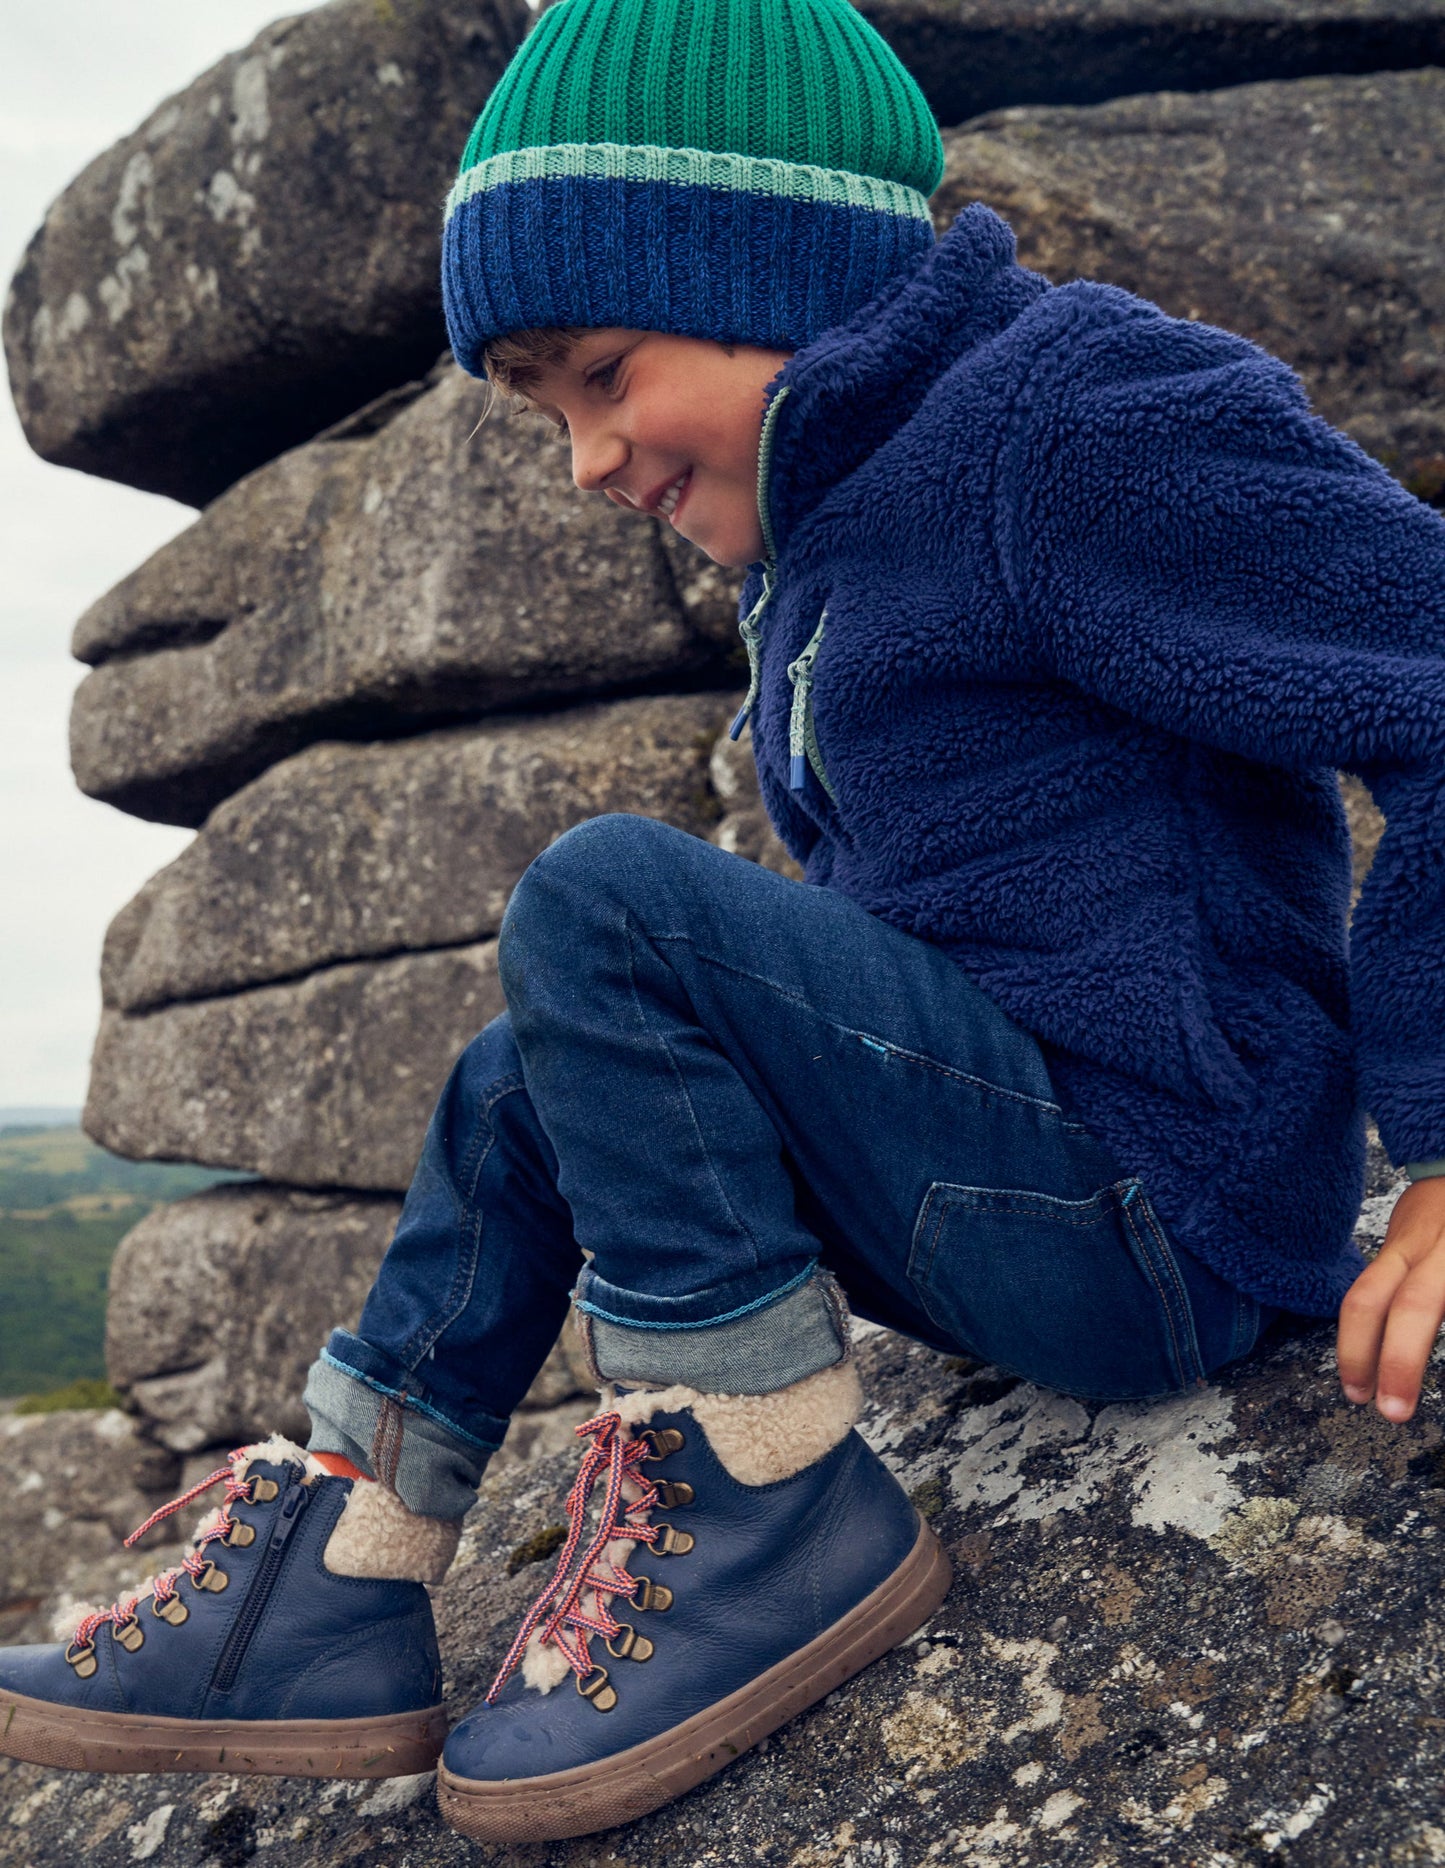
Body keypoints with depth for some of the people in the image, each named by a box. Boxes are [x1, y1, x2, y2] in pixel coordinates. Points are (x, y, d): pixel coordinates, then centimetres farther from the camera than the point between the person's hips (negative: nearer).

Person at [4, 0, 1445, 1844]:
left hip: (1149, 1206, -10)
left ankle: (772, 1511, -13)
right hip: (1013, 1192, 10)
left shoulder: (1078, 408, -12)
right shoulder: (825, 547, 18)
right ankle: (335, 1591, 9)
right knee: (524, 1090, 12)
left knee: (605, 902, -20)